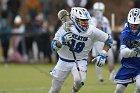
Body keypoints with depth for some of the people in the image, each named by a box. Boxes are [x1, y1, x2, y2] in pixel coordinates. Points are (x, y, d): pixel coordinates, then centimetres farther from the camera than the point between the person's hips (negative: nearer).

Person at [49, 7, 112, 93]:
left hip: (80, 61, 0)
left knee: (79, 81, -29)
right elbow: (54, 46, -19)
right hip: (64, 61, 1)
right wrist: (62, 40, -38)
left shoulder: (92, 31, -17)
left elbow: (108, 39, -4)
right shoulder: (66, 28, -19)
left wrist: (103, 55, -12)